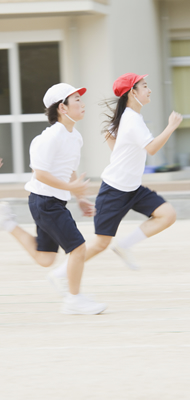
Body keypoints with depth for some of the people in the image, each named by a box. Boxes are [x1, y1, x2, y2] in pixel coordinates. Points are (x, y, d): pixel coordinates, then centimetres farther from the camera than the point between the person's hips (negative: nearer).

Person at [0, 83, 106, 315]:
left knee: (44, 259, 12)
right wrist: (71, 187, -21)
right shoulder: (52, 136, -18)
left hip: (56, 202, 9)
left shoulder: (76, 137, 10)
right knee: (78, 247, -9)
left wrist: (81, 200, 14)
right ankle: (73, 300, 4)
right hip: (44, 201, -9)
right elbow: (40, 173, -21)